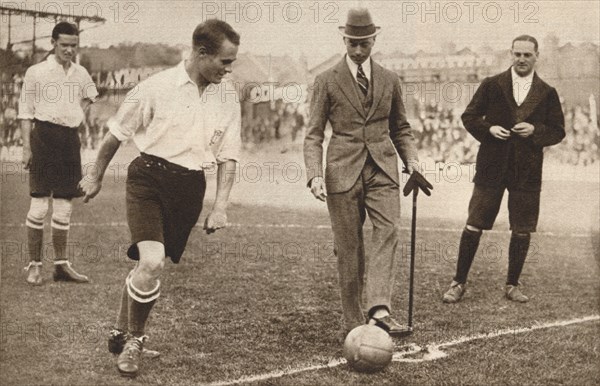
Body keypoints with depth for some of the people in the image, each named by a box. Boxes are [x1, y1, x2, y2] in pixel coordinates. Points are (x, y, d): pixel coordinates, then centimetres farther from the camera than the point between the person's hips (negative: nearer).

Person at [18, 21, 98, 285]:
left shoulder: (81, 74, 10)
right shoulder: (36, 72, -3)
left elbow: (90, 94, 32)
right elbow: (25, 112, -2)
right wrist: (27, 147, -7)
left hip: (70, 140, 5)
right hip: (44, 137, -5)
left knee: (64, 207, 8)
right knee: (39, 205, -6)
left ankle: (61, 264, 16)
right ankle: (34, 264, 5)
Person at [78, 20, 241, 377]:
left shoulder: (227, 95, 1)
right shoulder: (158, 87, -9)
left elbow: (229, 155, 7)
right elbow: (117, 133, 4)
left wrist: (221, 206, -1)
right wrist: (96, 177, 13)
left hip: (190, 186, 4)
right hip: (149, 177, -3)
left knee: (151, 266, 8)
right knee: (151, 262, -19)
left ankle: (122, 333, 33)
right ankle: (134, 339, 6)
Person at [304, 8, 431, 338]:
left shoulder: (389, 80, 13)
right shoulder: (327, 81, 4)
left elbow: (400, 128, 22)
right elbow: (313, 135, 1)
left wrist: (411, 158, 5)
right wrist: (315, 175, -12)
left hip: (382, 168, 2)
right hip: (343, 172, -2)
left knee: (388, 232, -18)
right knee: (349, 247, 0)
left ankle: (379, 310, -25)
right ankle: (353, 323, 9)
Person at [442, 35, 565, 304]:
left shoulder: (547, 94, 6)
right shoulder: (491, 85, 4)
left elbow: (558, 131, 8)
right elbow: (469, 116, 7)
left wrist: (535, 130, -11)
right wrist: (489, 129, -11)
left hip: (527, 171, 1)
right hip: (491, 168, -1)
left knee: (522, 231, 5)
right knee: (474, 226, 0)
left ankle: (512, 285, 21)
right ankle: (459, 282, 11)